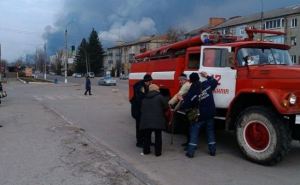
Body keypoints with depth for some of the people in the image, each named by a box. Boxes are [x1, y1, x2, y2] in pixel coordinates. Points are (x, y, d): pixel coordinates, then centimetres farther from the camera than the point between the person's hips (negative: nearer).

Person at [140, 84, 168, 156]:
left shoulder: (144, 98, 11)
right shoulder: (160, 97, -5)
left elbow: (141, 110, 14)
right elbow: (166, 106, -4)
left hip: (146, 121, 4)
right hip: (157, 121, -4)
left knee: (147, 136, 16)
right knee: (158, 136, 8)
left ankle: (146, 151, 24)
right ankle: (158, 152, 13)